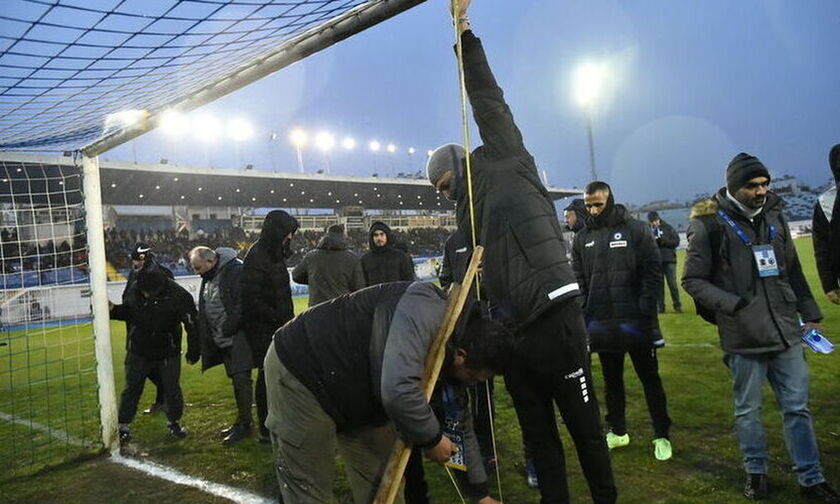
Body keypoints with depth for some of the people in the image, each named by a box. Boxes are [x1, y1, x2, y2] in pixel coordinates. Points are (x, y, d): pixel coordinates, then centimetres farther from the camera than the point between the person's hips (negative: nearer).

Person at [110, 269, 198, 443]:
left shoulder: (178, 296, -23)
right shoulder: (134, 290, -11)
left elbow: (192, 324, -14)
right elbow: (127, 312, 10)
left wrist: (193, 352, -9)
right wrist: (113, 309, -11)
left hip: (168, 351, -2)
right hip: (139, 351, 3)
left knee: (172, 389, 7)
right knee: (131, 389, 8)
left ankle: (174, 422, 28)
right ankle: (123, 426, 22)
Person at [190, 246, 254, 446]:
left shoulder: (236, 270, -16)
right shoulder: (208, 278, 13)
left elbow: (242, 304, -21)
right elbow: (204, 311, 20)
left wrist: (228, 328, -20)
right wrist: (208, 338, 11)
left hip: (238, 337, -9)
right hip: (222, 340, 9)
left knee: (241, 378, -7)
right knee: (236, 379, 15)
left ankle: (244, 423, 4)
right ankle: (243, 421, 24)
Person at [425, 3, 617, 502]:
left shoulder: (507, 166, 4)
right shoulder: (469, 210, 21)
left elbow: (491, 106, -4)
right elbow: (478, 274, 16)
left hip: (554, 319, -7)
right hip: (512, 330, 7)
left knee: (584, 425, 4)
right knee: (537, 431, 14)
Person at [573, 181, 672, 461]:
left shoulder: (636, 230, -3)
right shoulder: (582, 238, 7)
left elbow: (652, 272, -6)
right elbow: (578, 279, 8)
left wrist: (646, 307, -15)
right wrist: (583, 313, 0)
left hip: (636, 322, -3)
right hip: (601, 324, 3)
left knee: (650, 379, 7)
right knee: (612, 381, 15)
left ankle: (662, 436, 19)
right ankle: (617, 431, 30)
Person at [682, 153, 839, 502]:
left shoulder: (773, 215, 9)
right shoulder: (710, 224, -8)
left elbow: (792, 270, 17)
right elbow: (693, 280, -6)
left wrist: (810, 314, 17)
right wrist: (733, 305, -17)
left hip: (786, 332, 4)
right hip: (743, 338, -4)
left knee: (797, 407, 11)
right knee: (748, 410, 11)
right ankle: (756, 473, 29)